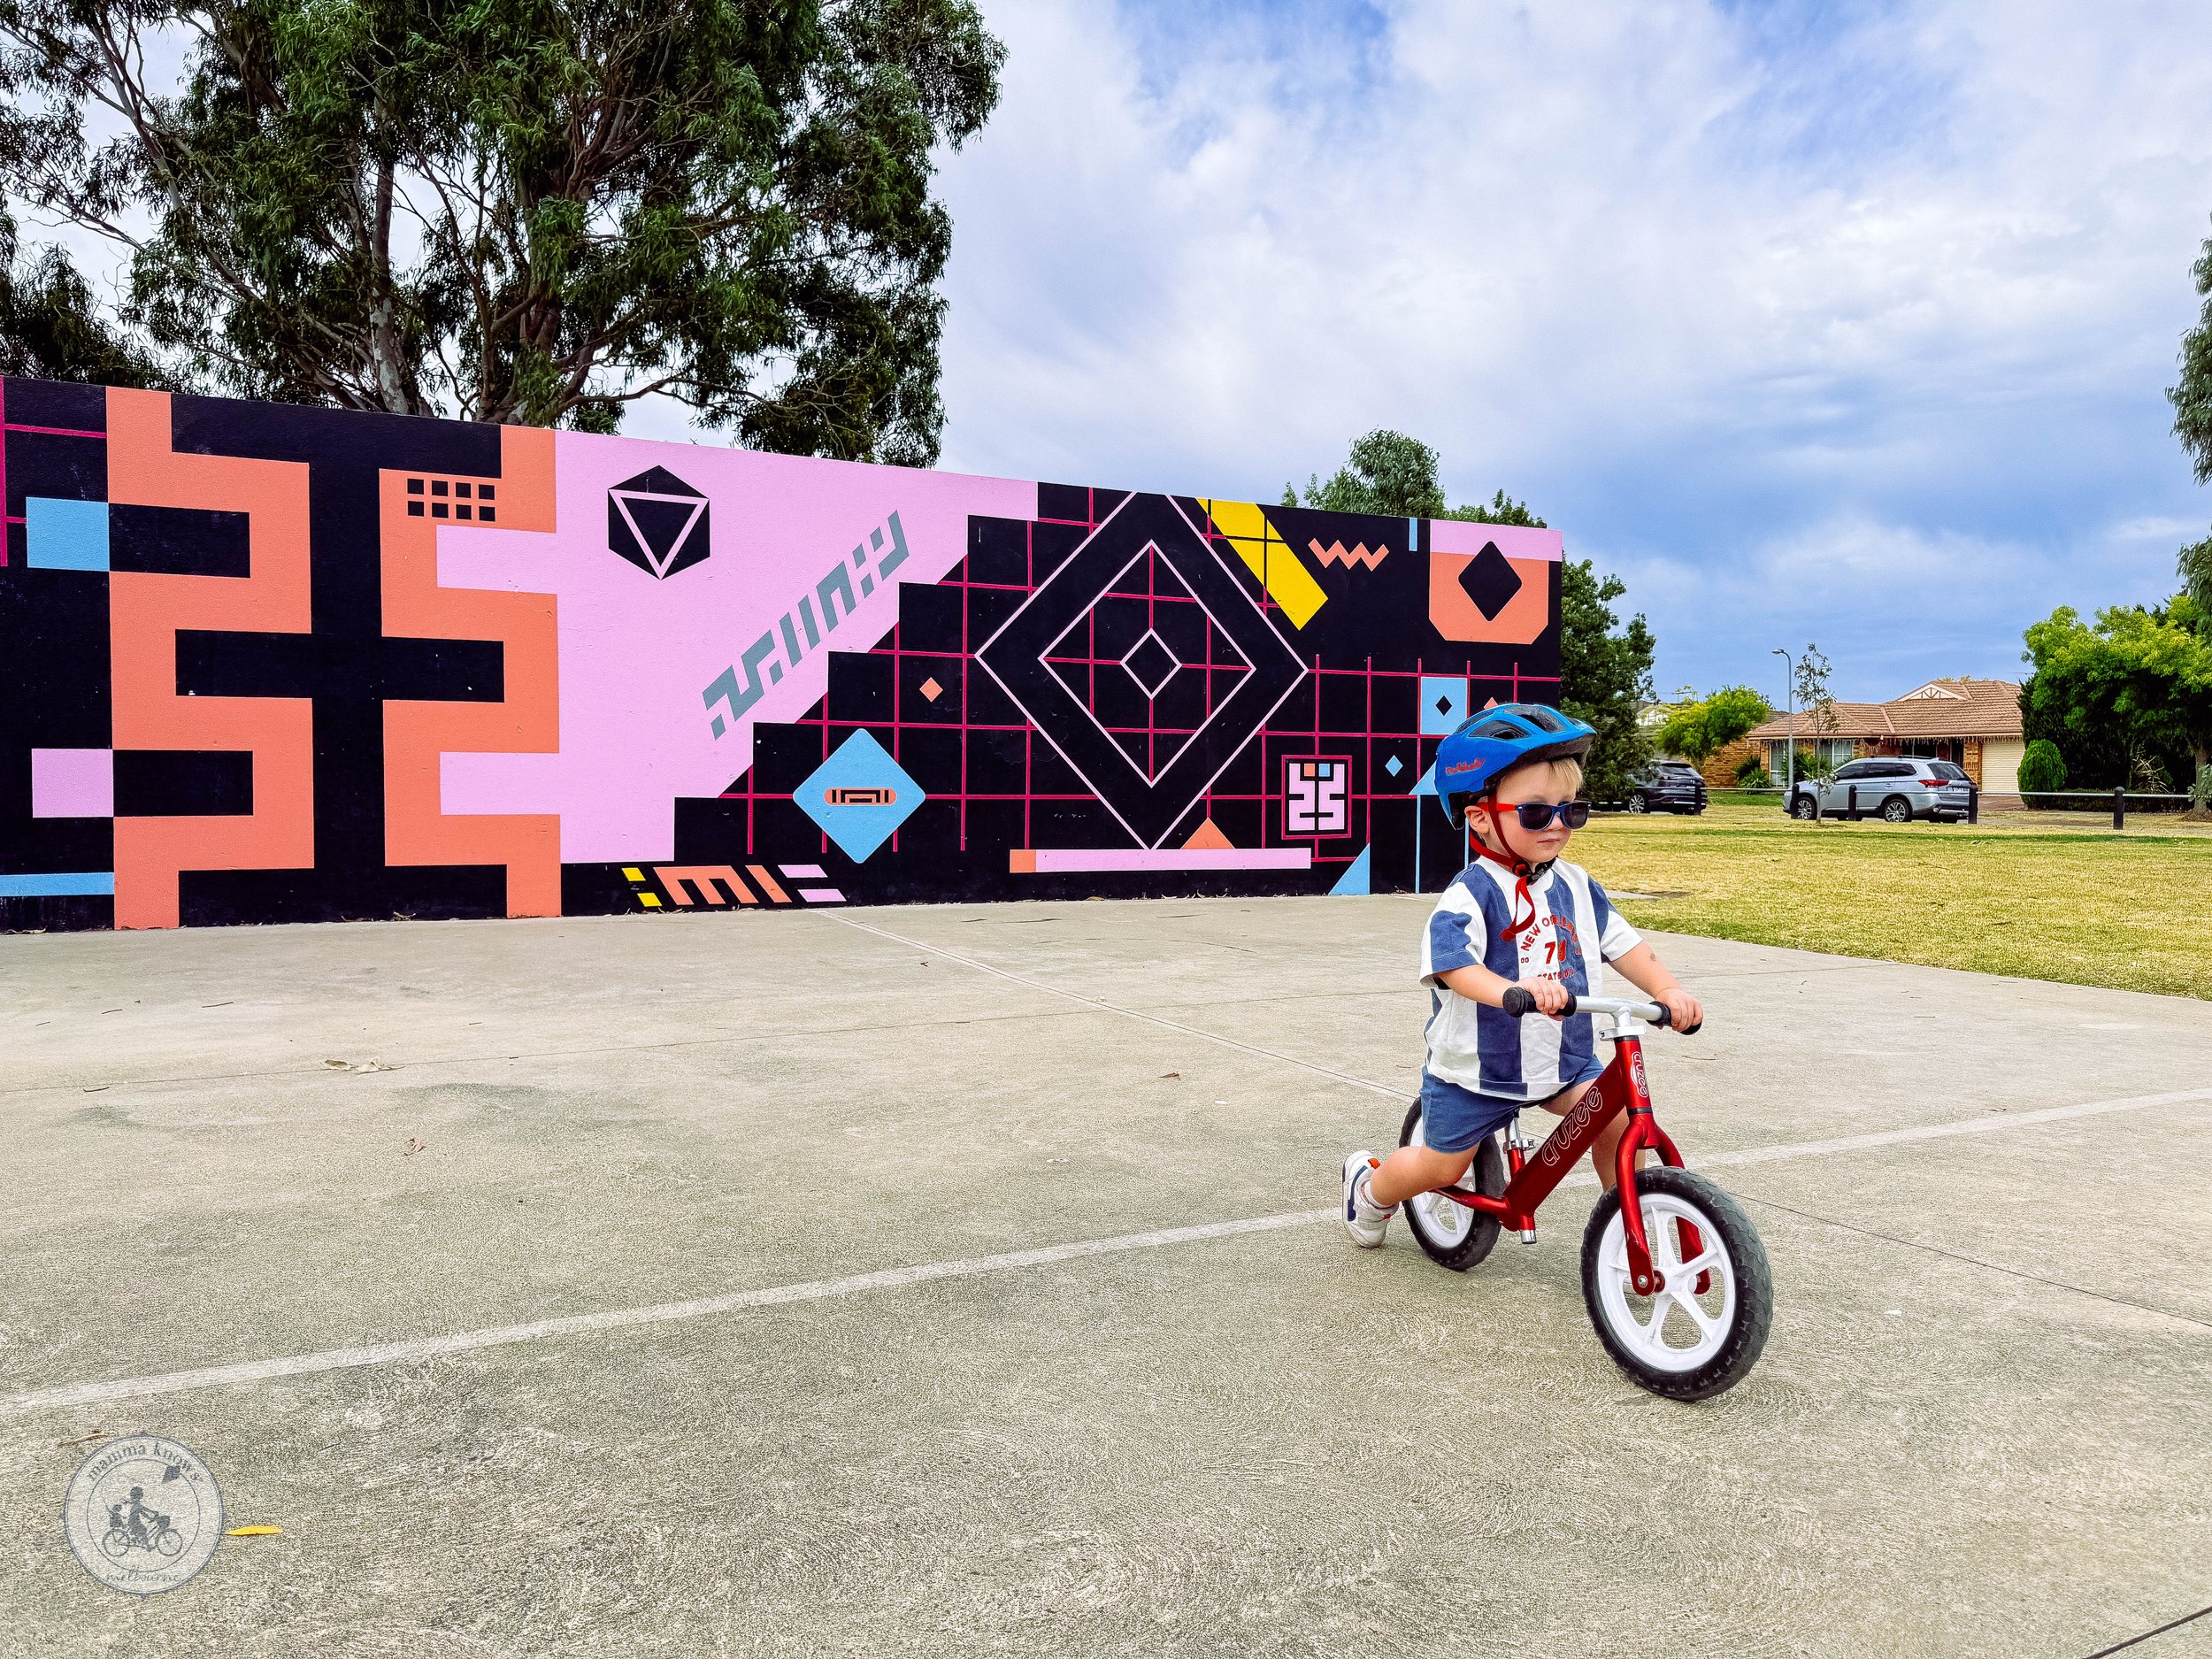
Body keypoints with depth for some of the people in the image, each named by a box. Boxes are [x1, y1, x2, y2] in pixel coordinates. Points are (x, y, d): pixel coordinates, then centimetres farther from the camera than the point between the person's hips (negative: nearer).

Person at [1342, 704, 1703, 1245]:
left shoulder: (1575, 886, 0)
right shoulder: (1469, 895, -21)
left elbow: (1622, 944, 1)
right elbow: (1453, 963, -35)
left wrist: (1666, 988, -16)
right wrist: (1514, 990, -52)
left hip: (1565, 1058, 5)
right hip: (1477, 1064, -5)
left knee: (1618, 1119, -15)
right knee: (1441, 1168, 7)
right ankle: (1370, 1185, 39)